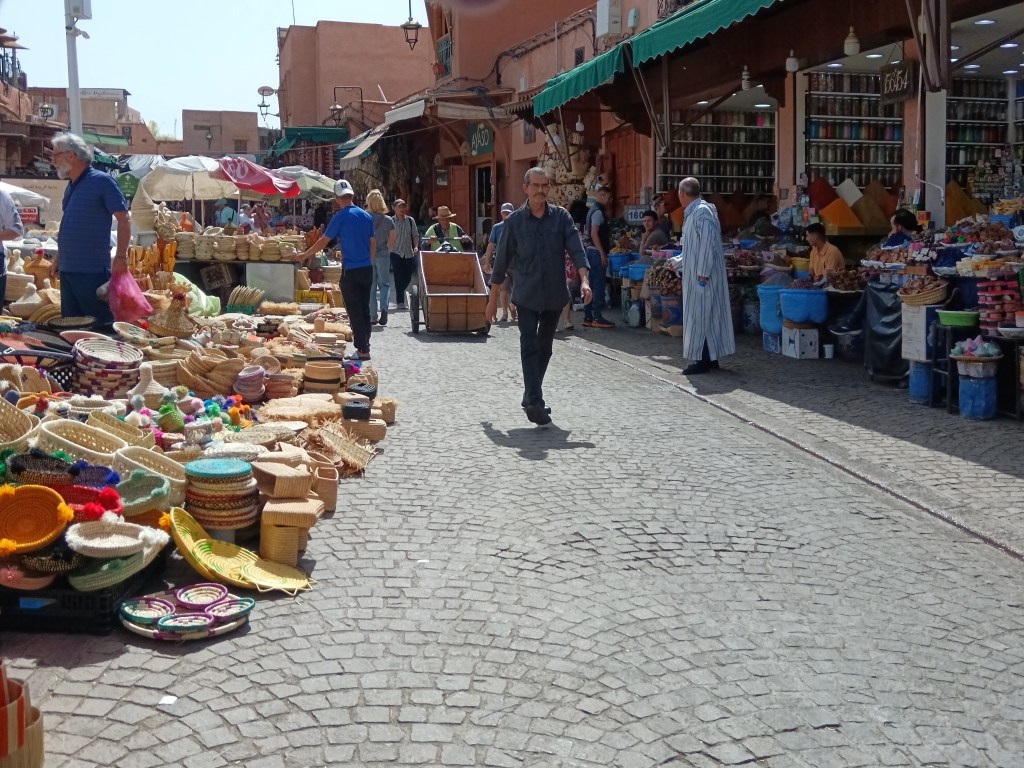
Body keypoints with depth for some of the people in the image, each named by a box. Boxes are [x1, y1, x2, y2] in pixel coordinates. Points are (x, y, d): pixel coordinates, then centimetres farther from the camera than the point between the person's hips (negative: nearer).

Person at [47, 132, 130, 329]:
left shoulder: (101, 181, -8)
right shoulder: (70, 187, 16)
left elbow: (123, 219, -12)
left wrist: (121, 257, -18)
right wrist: (58, 259, 20)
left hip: (92, 270, -9)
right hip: (67, 270, 9)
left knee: (102, 324, -4)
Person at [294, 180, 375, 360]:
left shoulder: (340, 217, -9)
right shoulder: (366, 216, 7)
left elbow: (323, 241, -6)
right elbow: (373, 245, 12)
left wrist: (304, 255, 5)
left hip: (351, 271, -5)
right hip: (367, 269, 5)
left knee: (355, 312, 0)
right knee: (365, 310, 14)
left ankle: (363, 350, 0)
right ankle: (364, 344, 22)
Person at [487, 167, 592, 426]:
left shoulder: (561, 217, 1)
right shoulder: (514, 221, -3)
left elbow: (576, 250, -7)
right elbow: (501, 262, 1)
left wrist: (584, 281, -24)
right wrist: (492, 299, 2)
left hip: (554, 295, 3)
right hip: (526, 295, -2)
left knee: (544, 348, 13)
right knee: (529, 347, -10)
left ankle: (531, 397, 27)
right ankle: (535, 403, -15)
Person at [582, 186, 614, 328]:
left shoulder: (594, 210, 18)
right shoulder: (598, 212, -13)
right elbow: (594, 234, -20)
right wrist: (602, 253, -21)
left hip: (591, 251, 10)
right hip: (597, 252, -10)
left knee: (591, 285, 10)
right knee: (598, 285, -7)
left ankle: (588, 317, 13)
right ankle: (597, 318, -6)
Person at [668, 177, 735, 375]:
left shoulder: (702, 212, -15)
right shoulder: (692, 212, 15)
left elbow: (708, 244, -22)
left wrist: (702, 273, -23)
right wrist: (677, 262, 28)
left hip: (703, 275, -10)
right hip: (696, 274, 10)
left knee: (700, 315, -6)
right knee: (705, 315, 11)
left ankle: (705, 361, -2)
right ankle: (710, 358, 16)